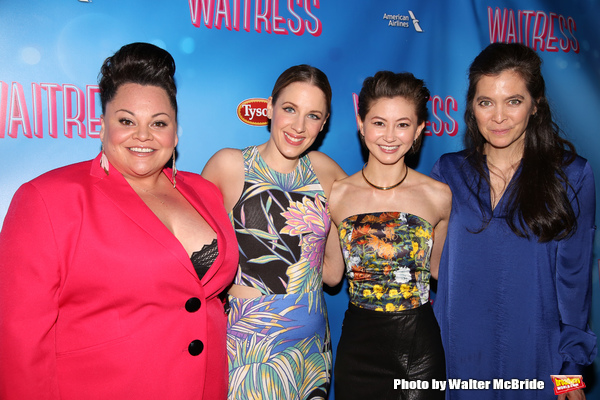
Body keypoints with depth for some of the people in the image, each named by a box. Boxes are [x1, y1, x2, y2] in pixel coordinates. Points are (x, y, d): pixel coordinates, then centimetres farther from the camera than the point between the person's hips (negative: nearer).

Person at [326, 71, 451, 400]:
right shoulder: (336, 194, -4)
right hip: (358, 344, 1)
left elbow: (439, 269, 8)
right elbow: (332, 274, 2)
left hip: (420, 347, 0)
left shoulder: (439, 196, -5)